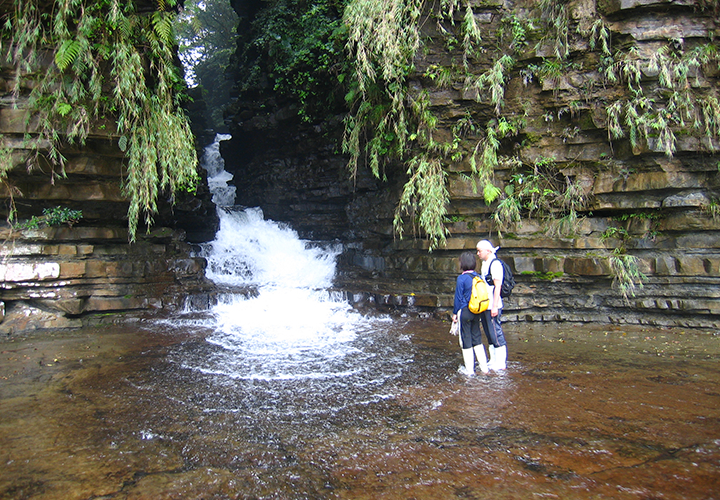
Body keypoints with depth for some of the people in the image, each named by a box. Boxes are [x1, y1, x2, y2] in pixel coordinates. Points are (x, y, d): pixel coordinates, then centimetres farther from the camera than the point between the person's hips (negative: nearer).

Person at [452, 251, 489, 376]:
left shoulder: (462, 278, -15)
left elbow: (458, 297, -10)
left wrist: (455, 313, -1)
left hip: (464, 312, -6)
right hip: (476, 312, 6)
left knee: (466, 340, 4)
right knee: (477, 338, 16)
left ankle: (469, 370, 11)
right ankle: (484, 367, 18)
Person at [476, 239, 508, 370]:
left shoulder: (495, 264, -14)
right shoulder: (484, 263, 14)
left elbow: (497, 286, -18)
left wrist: (494, 306, -20)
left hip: (493, 306, -9)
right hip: (484, 305, 9)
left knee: (496, 334, -3)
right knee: (489, 335, 15)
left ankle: (501, 363, 6)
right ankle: (493, 361, 24)